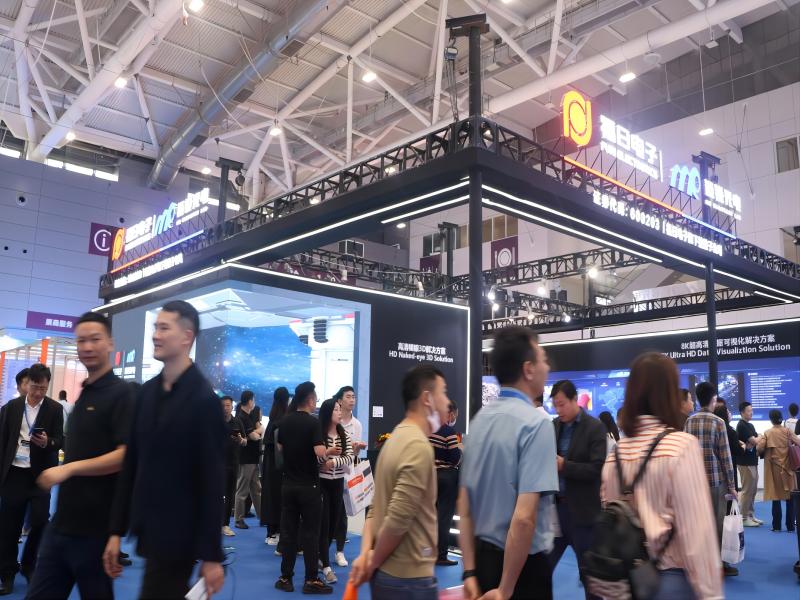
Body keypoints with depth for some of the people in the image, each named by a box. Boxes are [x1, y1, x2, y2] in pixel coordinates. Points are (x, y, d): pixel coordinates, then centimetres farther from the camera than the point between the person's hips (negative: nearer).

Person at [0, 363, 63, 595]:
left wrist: (48, 442, -25)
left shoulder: (55, 409, 0)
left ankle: (28, 565, 23)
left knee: (39, 521, 1)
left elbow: (60, 441, -2)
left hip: (40, 474, -1)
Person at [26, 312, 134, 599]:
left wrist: (70, 468, -24)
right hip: (62, 522, 8)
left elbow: (127, 454, -22)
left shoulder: (122, 393, -13)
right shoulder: (84, 393, 14)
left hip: (95, 526, -8)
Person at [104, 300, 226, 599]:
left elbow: (213, 481, -15)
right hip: (147, 530, 6)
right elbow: (131, 463, 8)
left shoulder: (204, 398, -15)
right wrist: (117, 530, 7)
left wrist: (212, 555, -13)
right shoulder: (148, 391, 5)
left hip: (178, 535, -6)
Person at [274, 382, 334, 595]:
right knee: (311, 533, 3)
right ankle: (311, 580, 7)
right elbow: (320, 452, -24)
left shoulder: (285, 421, 4)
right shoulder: (312, 422, -15)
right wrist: (329, 452, -4)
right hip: (309, 486, -5)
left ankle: (286, 578, 14)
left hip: (288, 484, 5)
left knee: (288, 531, 10)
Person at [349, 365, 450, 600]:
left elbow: (377, 507, 7)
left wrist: (366, 553, -4)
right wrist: (373, 561, -10)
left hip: (387, 572, 9)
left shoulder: (397, 437, 10)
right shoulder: (419, 446, -20)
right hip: (408, 578, -9)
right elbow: (398, 519, -24)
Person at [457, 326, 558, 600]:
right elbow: (524, 517, -25)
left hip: (483, 556, 6)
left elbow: (464, 505, 5)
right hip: (524, 565, -6)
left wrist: (470, 572, 9)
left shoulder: (479, 419, 2)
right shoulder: (536, 423, -19)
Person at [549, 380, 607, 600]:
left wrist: (563, 465, -23)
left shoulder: (595, 428, -8)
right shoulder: (553, 426, 7)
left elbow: (597, 469, -15)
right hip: (554, 505, 5)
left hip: (581, 509, -4)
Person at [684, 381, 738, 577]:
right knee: (716, 522, 5)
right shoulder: (717, 422, -7)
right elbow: (725, 455, -8)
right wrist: (732, 485, -3)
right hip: (716, 479, -4)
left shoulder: (688, 422, 6)